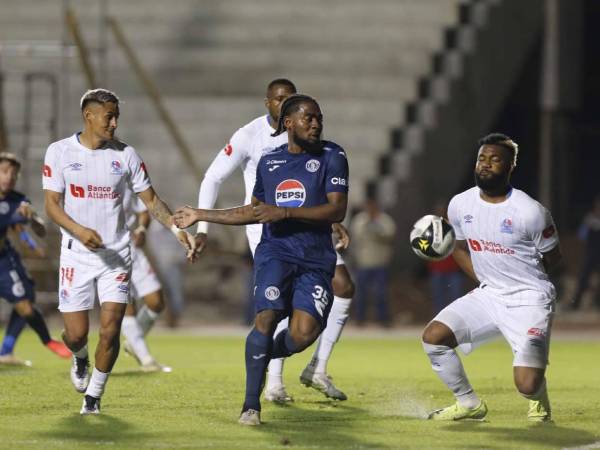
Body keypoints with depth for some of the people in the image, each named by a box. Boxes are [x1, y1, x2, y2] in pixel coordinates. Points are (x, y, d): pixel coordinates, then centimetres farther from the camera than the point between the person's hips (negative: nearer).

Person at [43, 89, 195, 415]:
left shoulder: (125, 155, 3)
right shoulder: (60, 152, -3)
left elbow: (150, 199, 8)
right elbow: (52, 205, -7)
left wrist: (177, 229, -8)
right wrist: (79, 230, -24)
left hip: (116, 256, 1)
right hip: (76, 255, -1)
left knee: (110, 330, -10)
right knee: (76, 334, -2)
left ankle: (94, 395, 9)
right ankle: (80, 359, 36)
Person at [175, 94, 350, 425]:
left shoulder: (332, 156, 2)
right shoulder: (268, 162, 13)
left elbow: (337, 210, -9)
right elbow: (254, 211, 26)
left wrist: (285, 212, -17)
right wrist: (201, 216, 25)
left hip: (315, 260, -1)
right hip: (275, 251, 1)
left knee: (303, 333, -17)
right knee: (267, 317, -20)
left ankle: (264, 354, 19)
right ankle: (251, 405, -10)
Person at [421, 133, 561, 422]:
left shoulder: (530, 212, -17)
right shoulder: (460, 205, -1)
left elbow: (551, 257, -1)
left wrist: (522, 278, 9)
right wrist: (484, 279, 8)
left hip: (529, 301, -6)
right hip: (487, 296, 6)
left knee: (527, 384, -20)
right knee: (433, 337, -11)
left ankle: (538, 400, 21)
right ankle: (469, 404, 11)